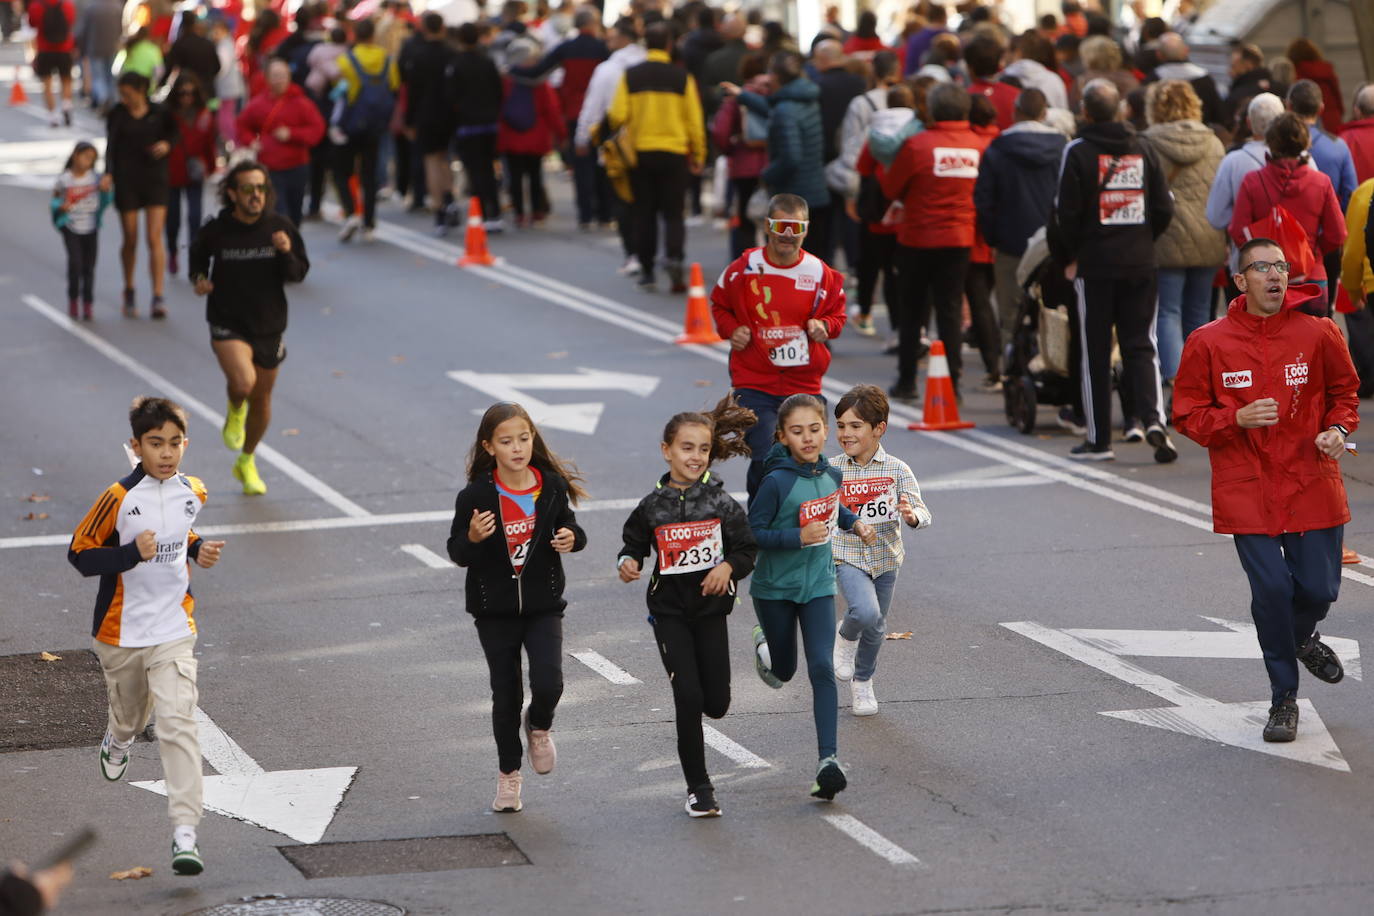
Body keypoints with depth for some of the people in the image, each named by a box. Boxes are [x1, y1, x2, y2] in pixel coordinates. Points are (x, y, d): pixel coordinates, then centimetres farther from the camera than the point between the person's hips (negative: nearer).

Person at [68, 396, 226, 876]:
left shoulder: (193, 493, -1)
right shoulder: (118, 498, -15)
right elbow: (79, 554, -11)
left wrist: (198, 551, -1)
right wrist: (132, 553, -25)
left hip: (174, 631, 1)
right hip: (121, 633, -1)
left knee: (178, 724, -14)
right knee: (130, 715, 19)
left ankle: (185, 833, -17)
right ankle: (118, 740, 59)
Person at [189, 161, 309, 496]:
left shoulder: (280, 228, -7)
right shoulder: (216, 231, -11)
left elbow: (299, 273, -1)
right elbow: (198, 256, 11)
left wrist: (287, 254, -21)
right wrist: (199, 279, -9)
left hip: (269, 325, 3)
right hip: (228, 324, -3)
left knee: (262, 399, 15)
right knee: (243, 382, -29)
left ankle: (246, 462, 41)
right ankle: (235, 411, 11)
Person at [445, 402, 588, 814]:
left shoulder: (550, 486, -5)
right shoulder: (475, 497, -12)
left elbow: (566, 525, 11)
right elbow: (457, 553, -6)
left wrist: (572, 538, -12)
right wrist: (472, 537, -28)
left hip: (543, 605, 1)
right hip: (494, 610, -1)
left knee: (548, 683, -16)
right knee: (506, 695, 7)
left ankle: (539, 727, 20)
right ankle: (508, 773, 27)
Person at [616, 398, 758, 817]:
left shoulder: (720, 501, -3)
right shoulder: (653, 506, -3)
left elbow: (748, 548, 1)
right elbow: (632, 544, 10)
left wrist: (728, 566, -18)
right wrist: (627, 563, -11)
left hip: (711, 608, 1)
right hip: (669, 611, -1)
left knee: (716, 704, 2)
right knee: (689, 699, -8)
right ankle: (698, 787, 4)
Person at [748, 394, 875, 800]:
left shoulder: (832, 475, -1)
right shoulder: (777, 482, -20)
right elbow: (752, 533, -19)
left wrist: (855, 523, 6)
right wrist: (798, 538, -27)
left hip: (817, 585, 3)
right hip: (774, 587, -2)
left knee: (822, 668, -12)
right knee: (783, 671, 16)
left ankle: (829, 760, -16)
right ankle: (765, 644, 54)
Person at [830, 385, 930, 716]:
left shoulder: (897, 470, -8)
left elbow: (922, 513, -13)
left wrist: (912, 515, -34)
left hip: (885, 558, 2)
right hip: (848, 556, -2)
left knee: (876, 627, 15)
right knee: (865, 612, -26)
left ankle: (862, 683, 39)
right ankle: (845, 638, 9)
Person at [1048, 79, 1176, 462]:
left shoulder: (1078, 152, -6)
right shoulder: (1143, 151, 7)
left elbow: (1066, 212, -9)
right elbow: (1164, 208, 6)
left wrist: (1068, 257, 4)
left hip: (1094, 263, -3)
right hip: (1141, 265, 3)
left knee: (1095, 351, 4)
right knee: (1141, 346, 8)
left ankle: (1099, 439, 7)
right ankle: (1153, 419, -14)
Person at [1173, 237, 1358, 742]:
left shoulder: (1318, 335, -1)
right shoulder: (1208, 343, -4)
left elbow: (1344, 392, 15)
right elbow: (1188, 414, 2)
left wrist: (1337, 429, -5)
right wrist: (1237, 419, -16)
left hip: (1312, 485, 1)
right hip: (1247, 489, -1)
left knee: (1318, 587, -1)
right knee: (1270, 588, -9)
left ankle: (1302, 635, 39)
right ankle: (1283, 698, 9)